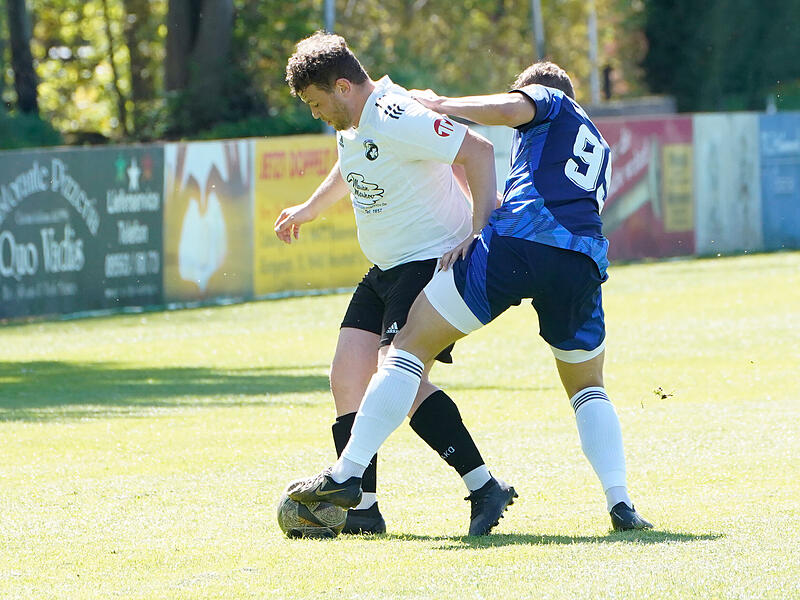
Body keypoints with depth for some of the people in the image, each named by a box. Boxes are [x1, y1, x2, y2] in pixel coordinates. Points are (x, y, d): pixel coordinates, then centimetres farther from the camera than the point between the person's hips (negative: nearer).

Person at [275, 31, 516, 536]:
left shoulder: (397, 119, -22)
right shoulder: (352, 124, 9)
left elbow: (478, 151, -27)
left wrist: (482, 233, -30)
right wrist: (309, 209, 47)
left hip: (435, 262, -10)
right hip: (385, 270, 10)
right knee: (348, 376, 3)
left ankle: (485, 489, -21)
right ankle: (362, 507, 8)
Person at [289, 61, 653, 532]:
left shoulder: (548, 99, 19)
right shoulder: (601, 148, 37)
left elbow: (507, 109, -3)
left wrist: (442, 104, 9)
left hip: (519, 240, -5)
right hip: (585, 259, 6)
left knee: (412, 344, 1)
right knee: (588, 388, 24)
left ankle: (346, 475, -6)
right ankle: (620, 503, 3)